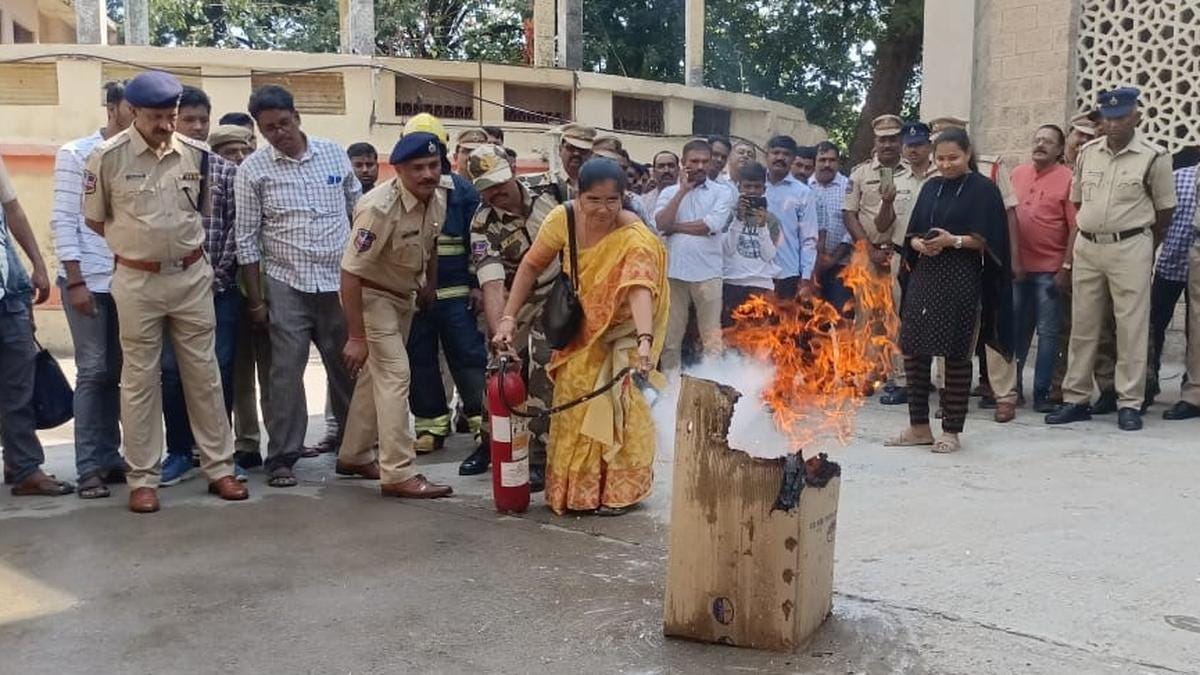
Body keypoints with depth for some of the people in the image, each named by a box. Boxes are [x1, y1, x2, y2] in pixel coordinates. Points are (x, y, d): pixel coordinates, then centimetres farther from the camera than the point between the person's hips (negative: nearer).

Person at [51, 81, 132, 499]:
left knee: (116, 372, 8)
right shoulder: (75, 154, 0)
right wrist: (75, 281, -10)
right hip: (88, 280, -3)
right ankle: (89, 467, 6)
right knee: (93, 371, -1)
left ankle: (110, 458, 16)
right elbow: (63, 221, -4)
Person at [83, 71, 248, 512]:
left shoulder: (197, 154, 0)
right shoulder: (108, 157, -8)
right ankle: (143, 479, 15)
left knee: (204, 373, 8)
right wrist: (135, 244, 6)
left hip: (192, 277, 2)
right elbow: (95, 220, 3)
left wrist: (180, 244, 11)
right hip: (137, 281, -2)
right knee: (140, 379, 5)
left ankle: (219, 468, 18)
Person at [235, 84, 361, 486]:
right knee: (286, 373, -1)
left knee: (348, 368, 9)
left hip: (340, 281, 2)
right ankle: (281, 459, 10)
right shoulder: (253, 170, -3)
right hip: (286, 286, -2)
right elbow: (246, 239, -2)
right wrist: (255, 300, -3)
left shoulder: (334, 154, 4)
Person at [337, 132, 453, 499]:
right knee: (395, 374, -15)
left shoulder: (438, 197, -8)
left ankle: (355, 456, 30)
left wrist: (430, 284, 19)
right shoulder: (380, 207, -30)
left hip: (405, 295, 8)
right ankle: (398, 474, -12)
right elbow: (350, 272, -30)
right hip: (370, 294, -8)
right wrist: (356, 336, -30)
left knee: (379, 373, 16)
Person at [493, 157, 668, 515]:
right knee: (572, 397, 8)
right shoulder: (563, 218, -21)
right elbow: (531, 266, -10)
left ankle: (619, 489, 7)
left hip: (621, 325, -4)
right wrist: (509, 317, -15)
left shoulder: (634, 237, -32)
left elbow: (639, 288, -46)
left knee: (616, 399, -9)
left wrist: (645, 341, -61)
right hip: (581, 324, 4)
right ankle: (572, 485, 24)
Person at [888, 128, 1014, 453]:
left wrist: (954, 240, -20)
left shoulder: (983, 190, 0)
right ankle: (919, 426, 15)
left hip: (962, 279, -5)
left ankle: (951, 431, 9)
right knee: (912, 349, 2)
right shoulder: (931, 187, 15)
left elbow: (987, 240, -6)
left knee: (956, 353, -1)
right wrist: (920, 244, -7)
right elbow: (913, 233, 14)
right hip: (924, 276, 5)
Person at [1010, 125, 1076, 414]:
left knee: (1047, 332, 2)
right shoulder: (1017, 174, 9)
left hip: (1049, 270, -5)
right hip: (1016, 266, 5)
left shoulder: (1067, 179, -7)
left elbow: (1075, 228, -9)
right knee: (1016, 328, 14)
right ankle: (1011, 385, 25)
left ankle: (1042, 392, 8)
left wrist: (1066, 268, -12)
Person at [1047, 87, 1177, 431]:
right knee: (1082, 326, 8)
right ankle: (1076, 399, 16)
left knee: (1132, 328, -1)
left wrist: (1142, 242, 6)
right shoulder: (1088, 152, 7)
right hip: (1086, 247, 4)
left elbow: (1165, 210, 2)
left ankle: (1130, 403, 7)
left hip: (1130, 249, -4)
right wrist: (1091, 232, 12)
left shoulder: (1153, 157, -5)